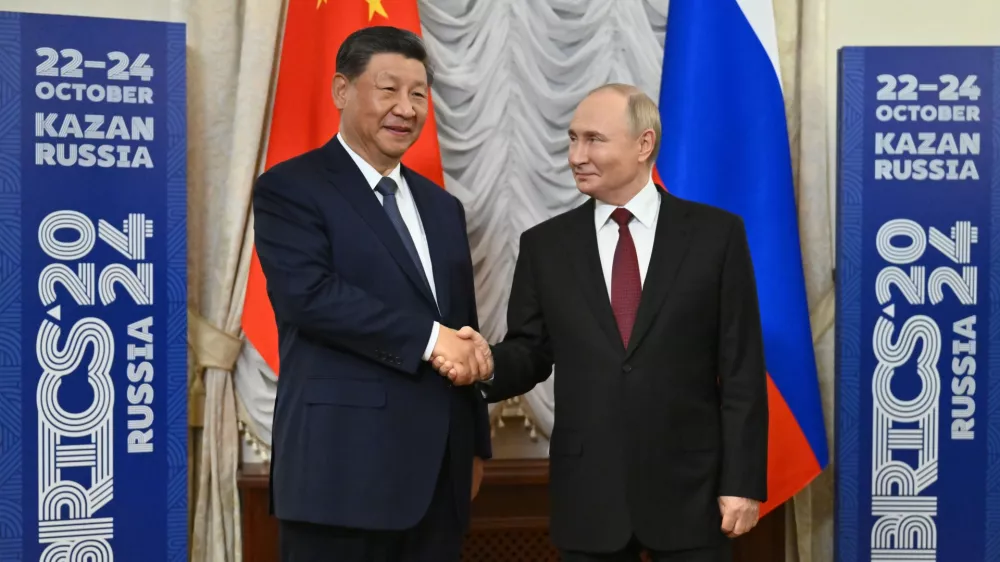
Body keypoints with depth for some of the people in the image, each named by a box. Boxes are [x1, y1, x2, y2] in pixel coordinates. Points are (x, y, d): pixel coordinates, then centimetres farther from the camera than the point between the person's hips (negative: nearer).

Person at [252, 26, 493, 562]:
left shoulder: (442, 207, 18)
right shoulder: (290, 189, -3)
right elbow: (309, 293, -19)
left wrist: (474, 443, 17)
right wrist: (427, 337, -18)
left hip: (438, 471, 7)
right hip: (344, 468, -6)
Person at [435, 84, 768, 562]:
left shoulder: (716, 233, -1)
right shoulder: (545, 244, 6)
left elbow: (742, 369, -3)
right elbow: (532, 352, 6)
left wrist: (743, 481, -6)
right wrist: (488, 363, -17)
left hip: (690, 486, -2)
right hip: (587, 492, 2)